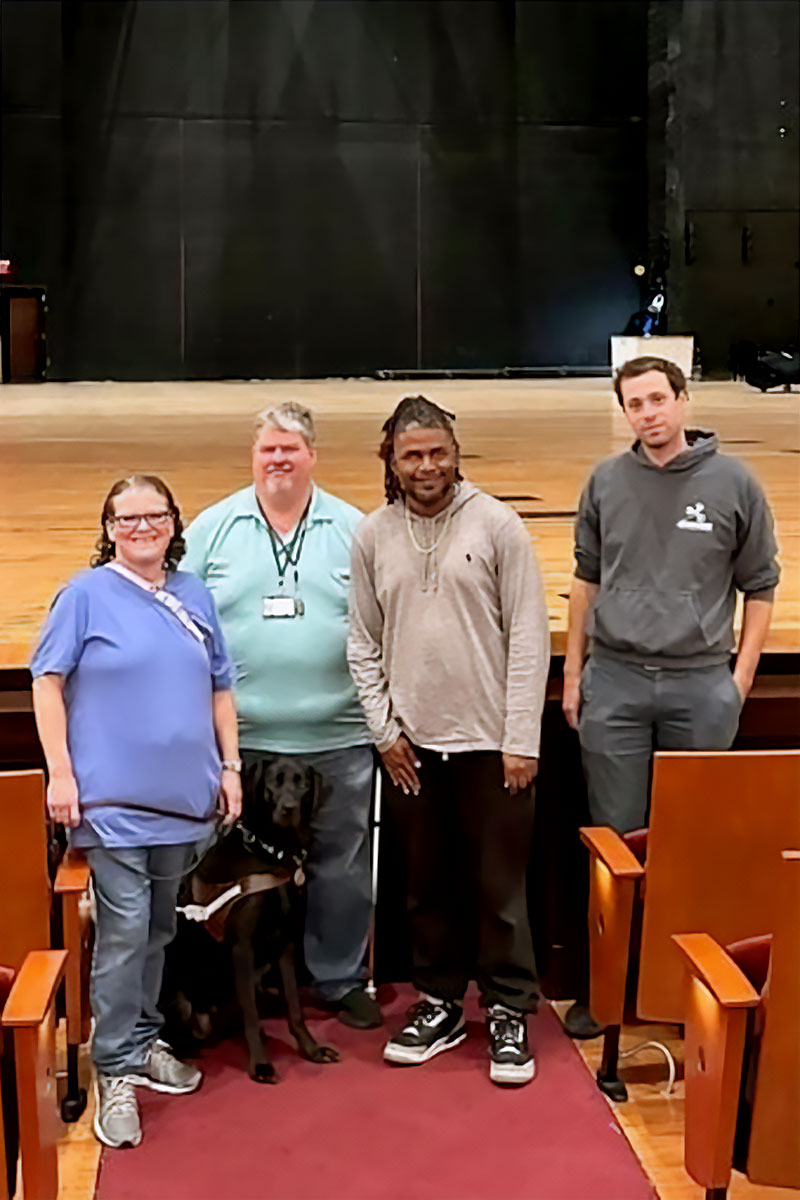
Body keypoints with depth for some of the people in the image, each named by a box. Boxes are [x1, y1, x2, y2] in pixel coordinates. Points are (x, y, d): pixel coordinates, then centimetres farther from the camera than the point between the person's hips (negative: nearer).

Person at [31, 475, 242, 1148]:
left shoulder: (194, 595, 10)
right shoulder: (87, 594, -4)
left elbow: (220, 687, 16)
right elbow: (48, 682, -5)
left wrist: (230, 766, 12)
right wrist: (60, 772, -11)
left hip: (183, 798, 5)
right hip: (113, 798, -5)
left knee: (159, 928, 15)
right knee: (124, 930, -7)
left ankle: (144, 1042, 30)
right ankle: (117, 1072, 2)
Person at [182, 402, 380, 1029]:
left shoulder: (353, 530, 6)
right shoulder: (213, 528, 5)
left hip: (337, 739, 0)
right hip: (240, 740, 0)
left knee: (343, 866, 7)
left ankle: (341, 980, 24)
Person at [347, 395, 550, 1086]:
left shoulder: (496, 525, -5)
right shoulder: (373, 536, 4)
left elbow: (529, 636, -6)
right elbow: (363, 643, 9)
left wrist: (522, 741, -10)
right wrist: (385, 729, 1)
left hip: (490, 742, -3)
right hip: (411, 744, 3)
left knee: (499, 885, 4)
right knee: (428, 885, 13)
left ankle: (509, 1014, 18)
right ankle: (440, 1003, 28)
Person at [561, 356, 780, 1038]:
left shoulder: (733, 483, -1)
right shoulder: (606, 483, 4)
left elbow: (759, 586, 4)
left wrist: (742, 676, -2)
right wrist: (573, 671, 9)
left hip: (702, 684, -1)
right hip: (615, 681, 2)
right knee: (616, 836, 7)